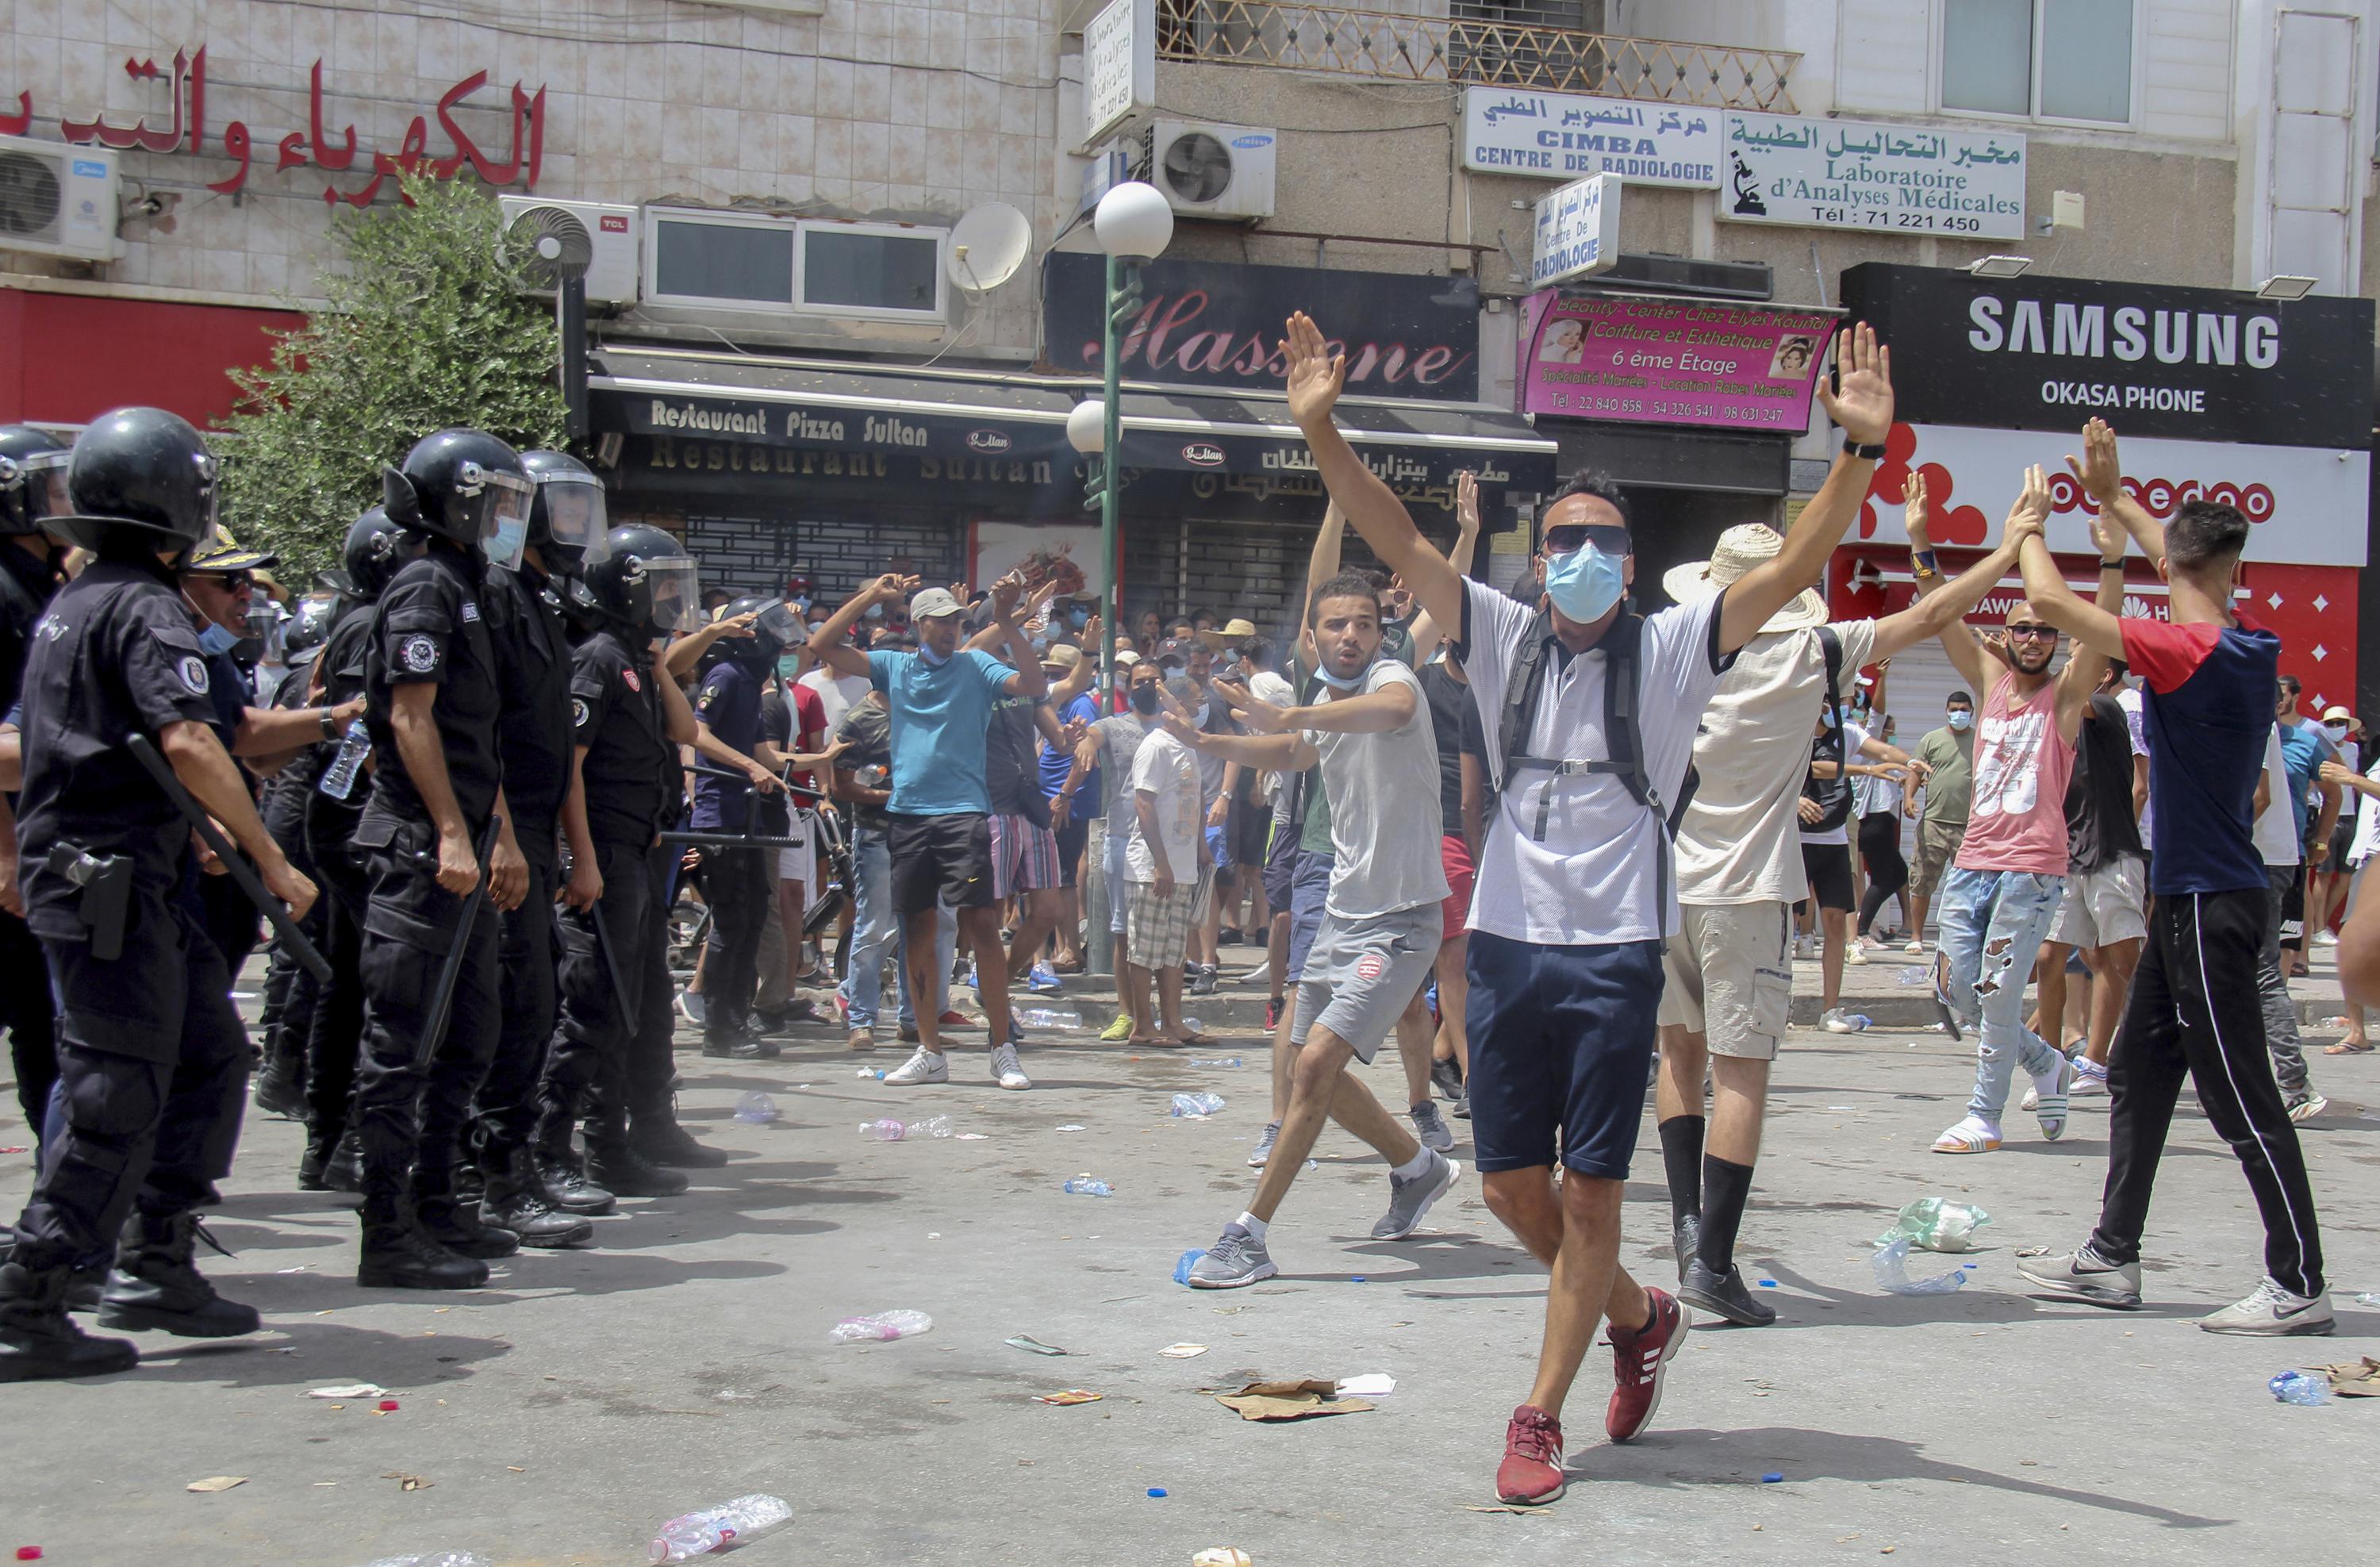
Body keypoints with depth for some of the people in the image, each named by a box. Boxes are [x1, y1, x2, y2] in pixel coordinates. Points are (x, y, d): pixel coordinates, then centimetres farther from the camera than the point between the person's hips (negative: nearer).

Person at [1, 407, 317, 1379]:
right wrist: (271, 860, -20)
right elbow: (188, 743, -25)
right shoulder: (146, 608, -12)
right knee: (118, 1097, -6)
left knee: (211, 1053, 14)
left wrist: (193, 826, 28)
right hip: (110, 879, -10)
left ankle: (154, 1265, 17)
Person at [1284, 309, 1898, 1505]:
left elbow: (1796, 566, -9)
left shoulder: (1671, 649, 1)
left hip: (1616, 953, -3)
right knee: (1512, 1189, 8)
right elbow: (1397, 541, -1)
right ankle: (1638, 1316, 34)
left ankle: (1539, 1418, 12)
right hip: (1506, 945, 3)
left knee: (1590, 1199, -1)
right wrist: (1319, 428, -13)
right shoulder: (1504, 641, 7)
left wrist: (1863, 447, -22)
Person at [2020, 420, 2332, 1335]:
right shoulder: (2253, 647, 5)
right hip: (2189, 896, 9)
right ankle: (2112, 1258, 20)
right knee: (2137, 1076, 14)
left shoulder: (2189, 651, -19)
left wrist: (2030, 524, -2)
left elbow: (2049, 599, -21)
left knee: (2241, 1101, -4)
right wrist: (2112, 498, 29)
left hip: (2209, 905, -9)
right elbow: (2190, 569, 26)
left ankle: (2298, 1286, 2)